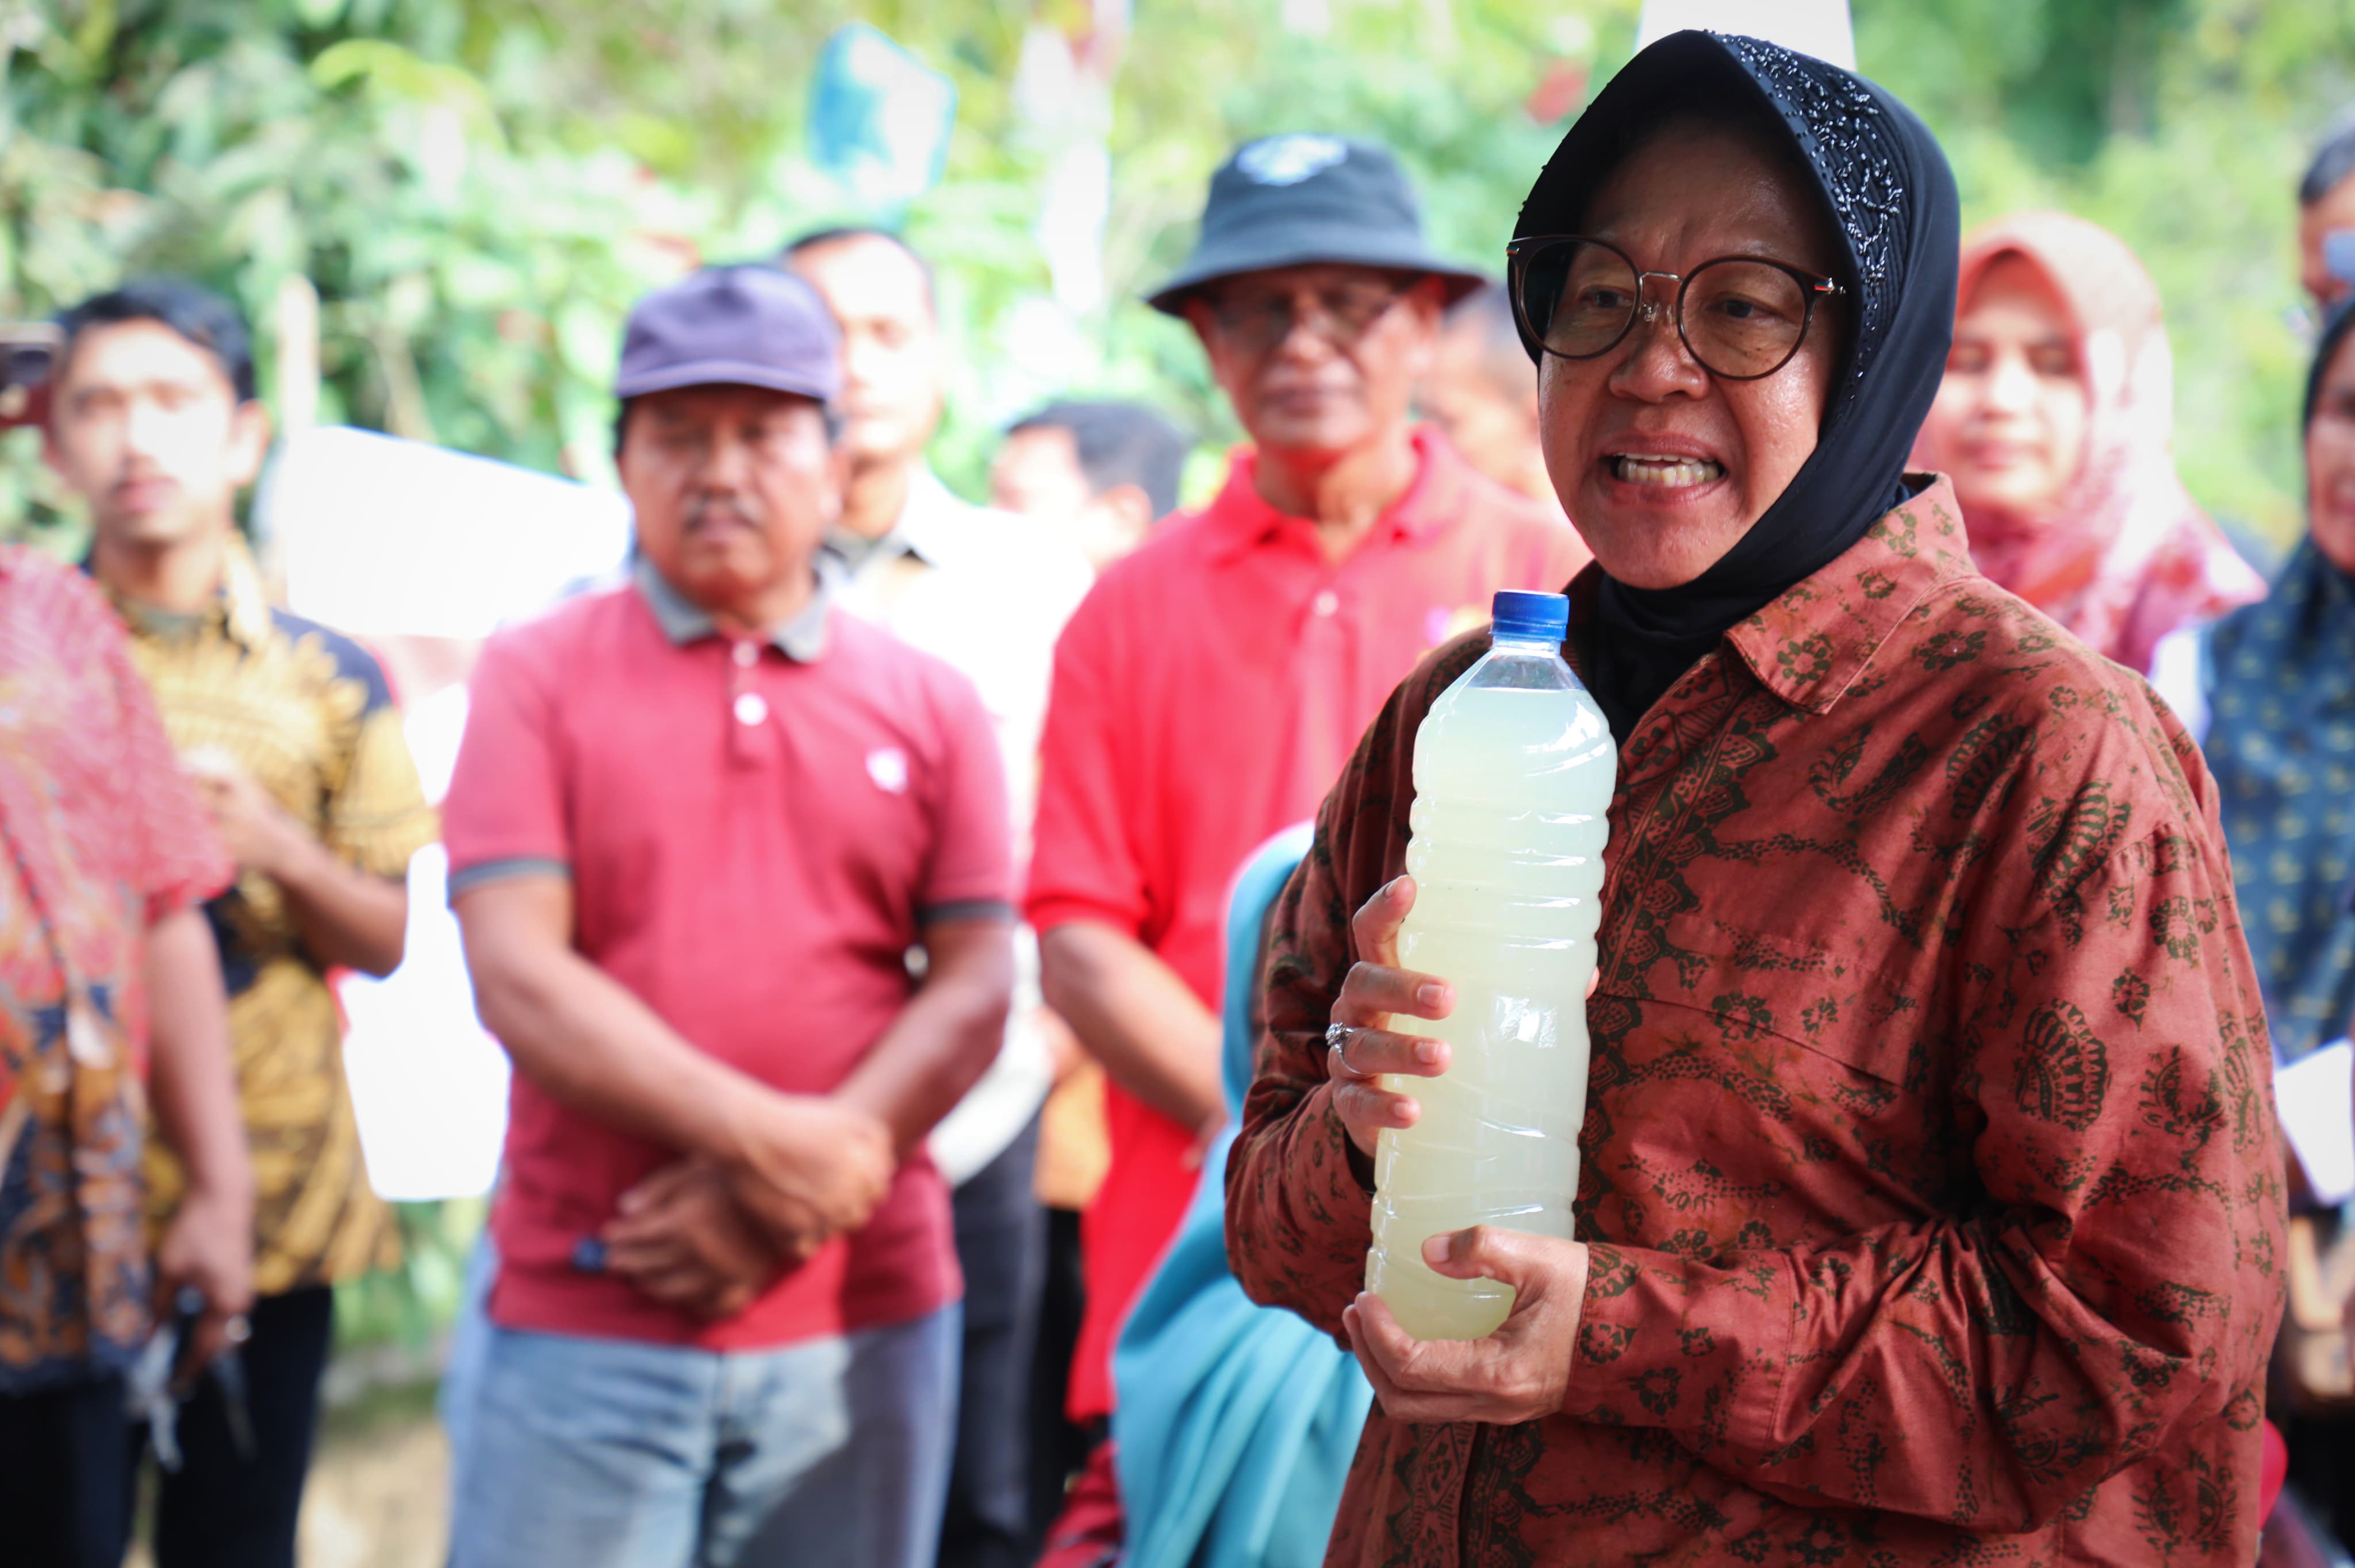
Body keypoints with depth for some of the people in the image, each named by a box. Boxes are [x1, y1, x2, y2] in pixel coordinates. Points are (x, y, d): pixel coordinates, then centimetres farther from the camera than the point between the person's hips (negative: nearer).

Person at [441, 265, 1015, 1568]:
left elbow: (975, 993, 2)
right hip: (587, 1325, -2)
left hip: (864, 1324, 2)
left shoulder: (929, 703, 9)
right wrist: (779, 1143, -16)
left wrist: (788, 1209, -10)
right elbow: (516, 974, -7)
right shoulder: (538, 675, 4)